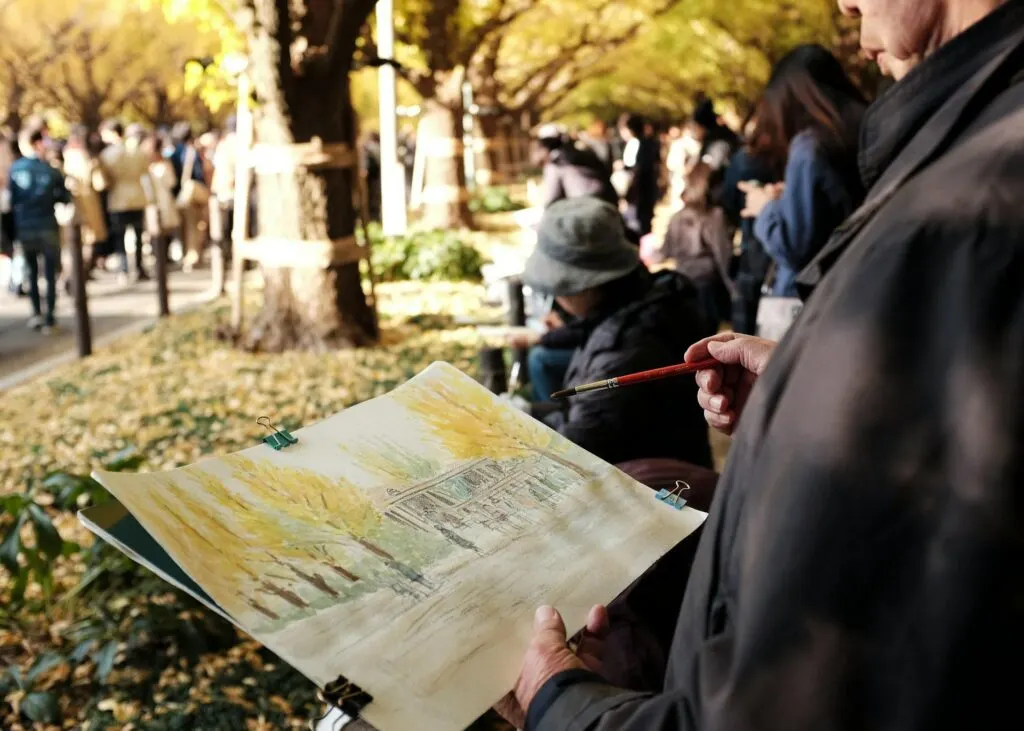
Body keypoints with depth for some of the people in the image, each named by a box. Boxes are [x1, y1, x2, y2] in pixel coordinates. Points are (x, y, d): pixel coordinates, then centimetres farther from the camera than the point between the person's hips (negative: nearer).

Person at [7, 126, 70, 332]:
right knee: (50, 275, 5)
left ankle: (36, 312, 13)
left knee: (32, 273, 18)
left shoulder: (15, 169, -3)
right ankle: (49, 319, 4)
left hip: (24, 228, 2)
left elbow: (11, 199, 0)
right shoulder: (51, 171, -10)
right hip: (47, 228, -2)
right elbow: (64, 199, -2)